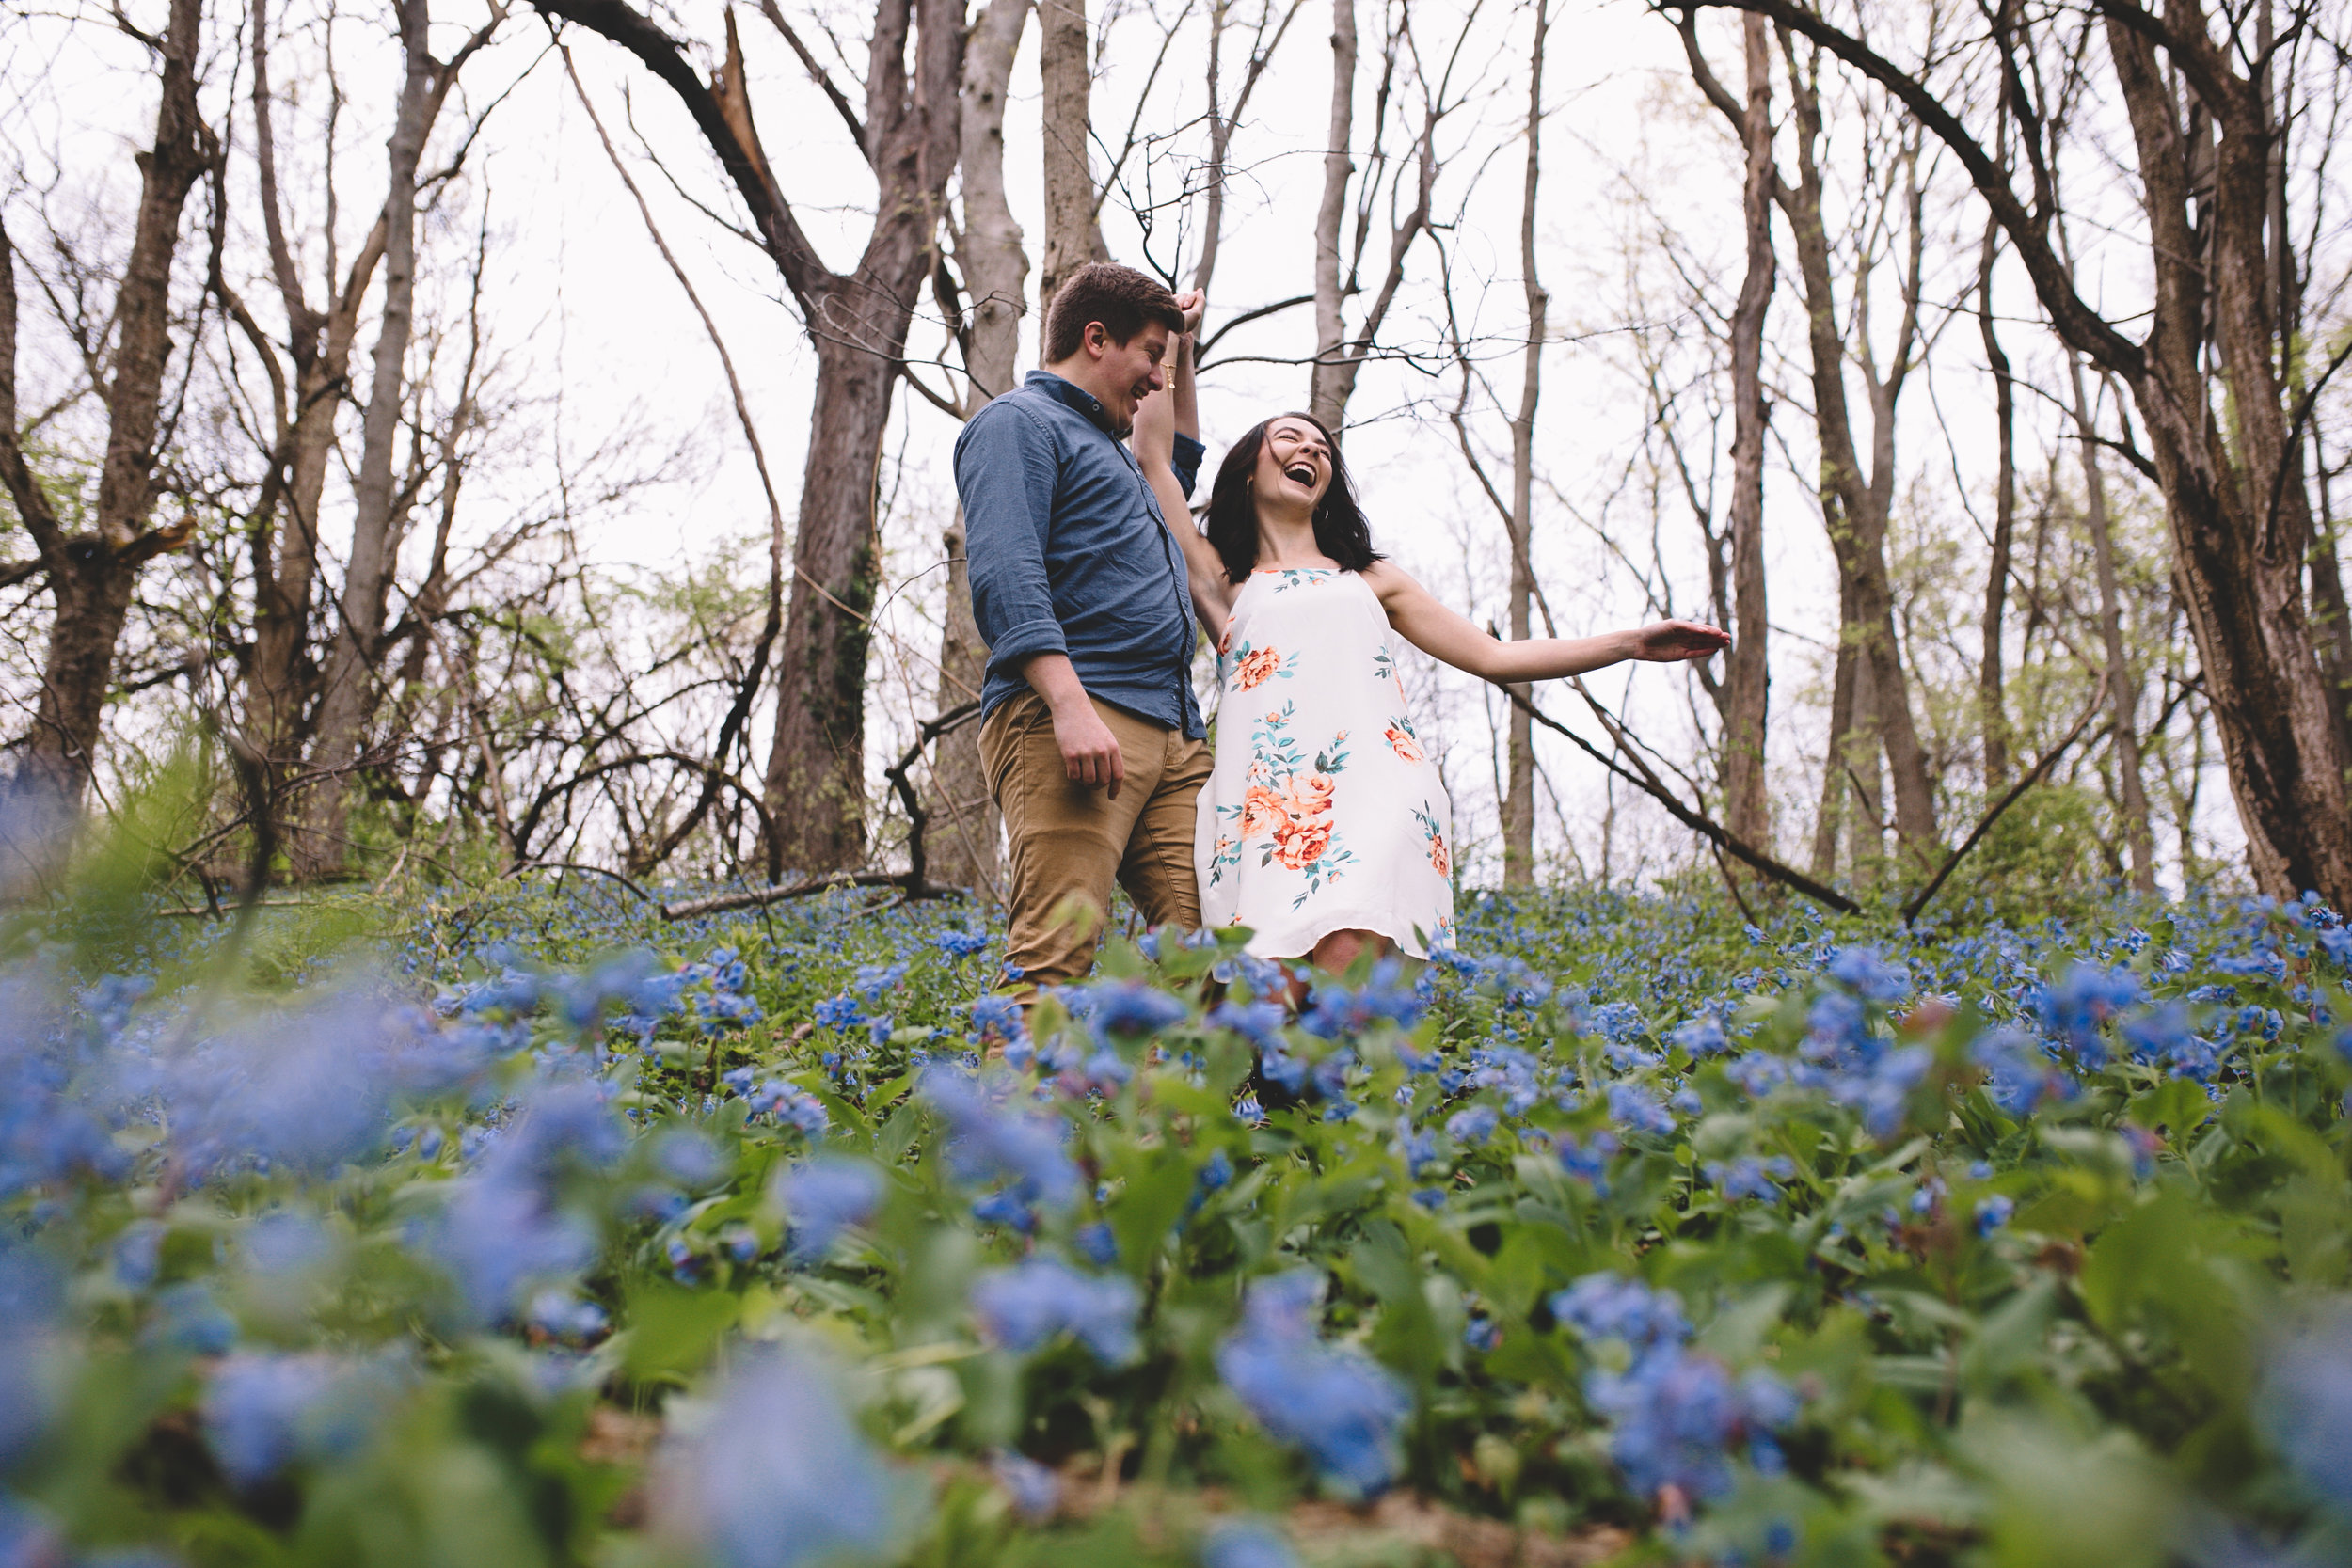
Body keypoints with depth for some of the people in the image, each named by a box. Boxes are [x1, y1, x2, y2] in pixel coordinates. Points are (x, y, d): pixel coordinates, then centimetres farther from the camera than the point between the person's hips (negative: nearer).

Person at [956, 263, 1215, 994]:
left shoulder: (1110, 448, 32)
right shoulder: (1019, 422, 3)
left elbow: (1175, 468, 58)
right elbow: (1005, 575, -13)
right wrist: (1070, 704, -25)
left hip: (1171, 734, 9)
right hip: (1071, 721, -9)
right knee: (1053, 959, -18)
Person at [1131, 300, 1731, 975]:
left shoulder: (1370, 578, 30)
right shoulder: (1221, 582, 23)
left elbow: (1493, 656, 27)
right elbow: (1155, 455, 19)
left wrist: (1633, 643, 20)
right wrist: (1179, 349, 27)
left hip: (1376, 786, 1)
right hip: (1269, 798, -1)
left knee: (1345, 955, -26)